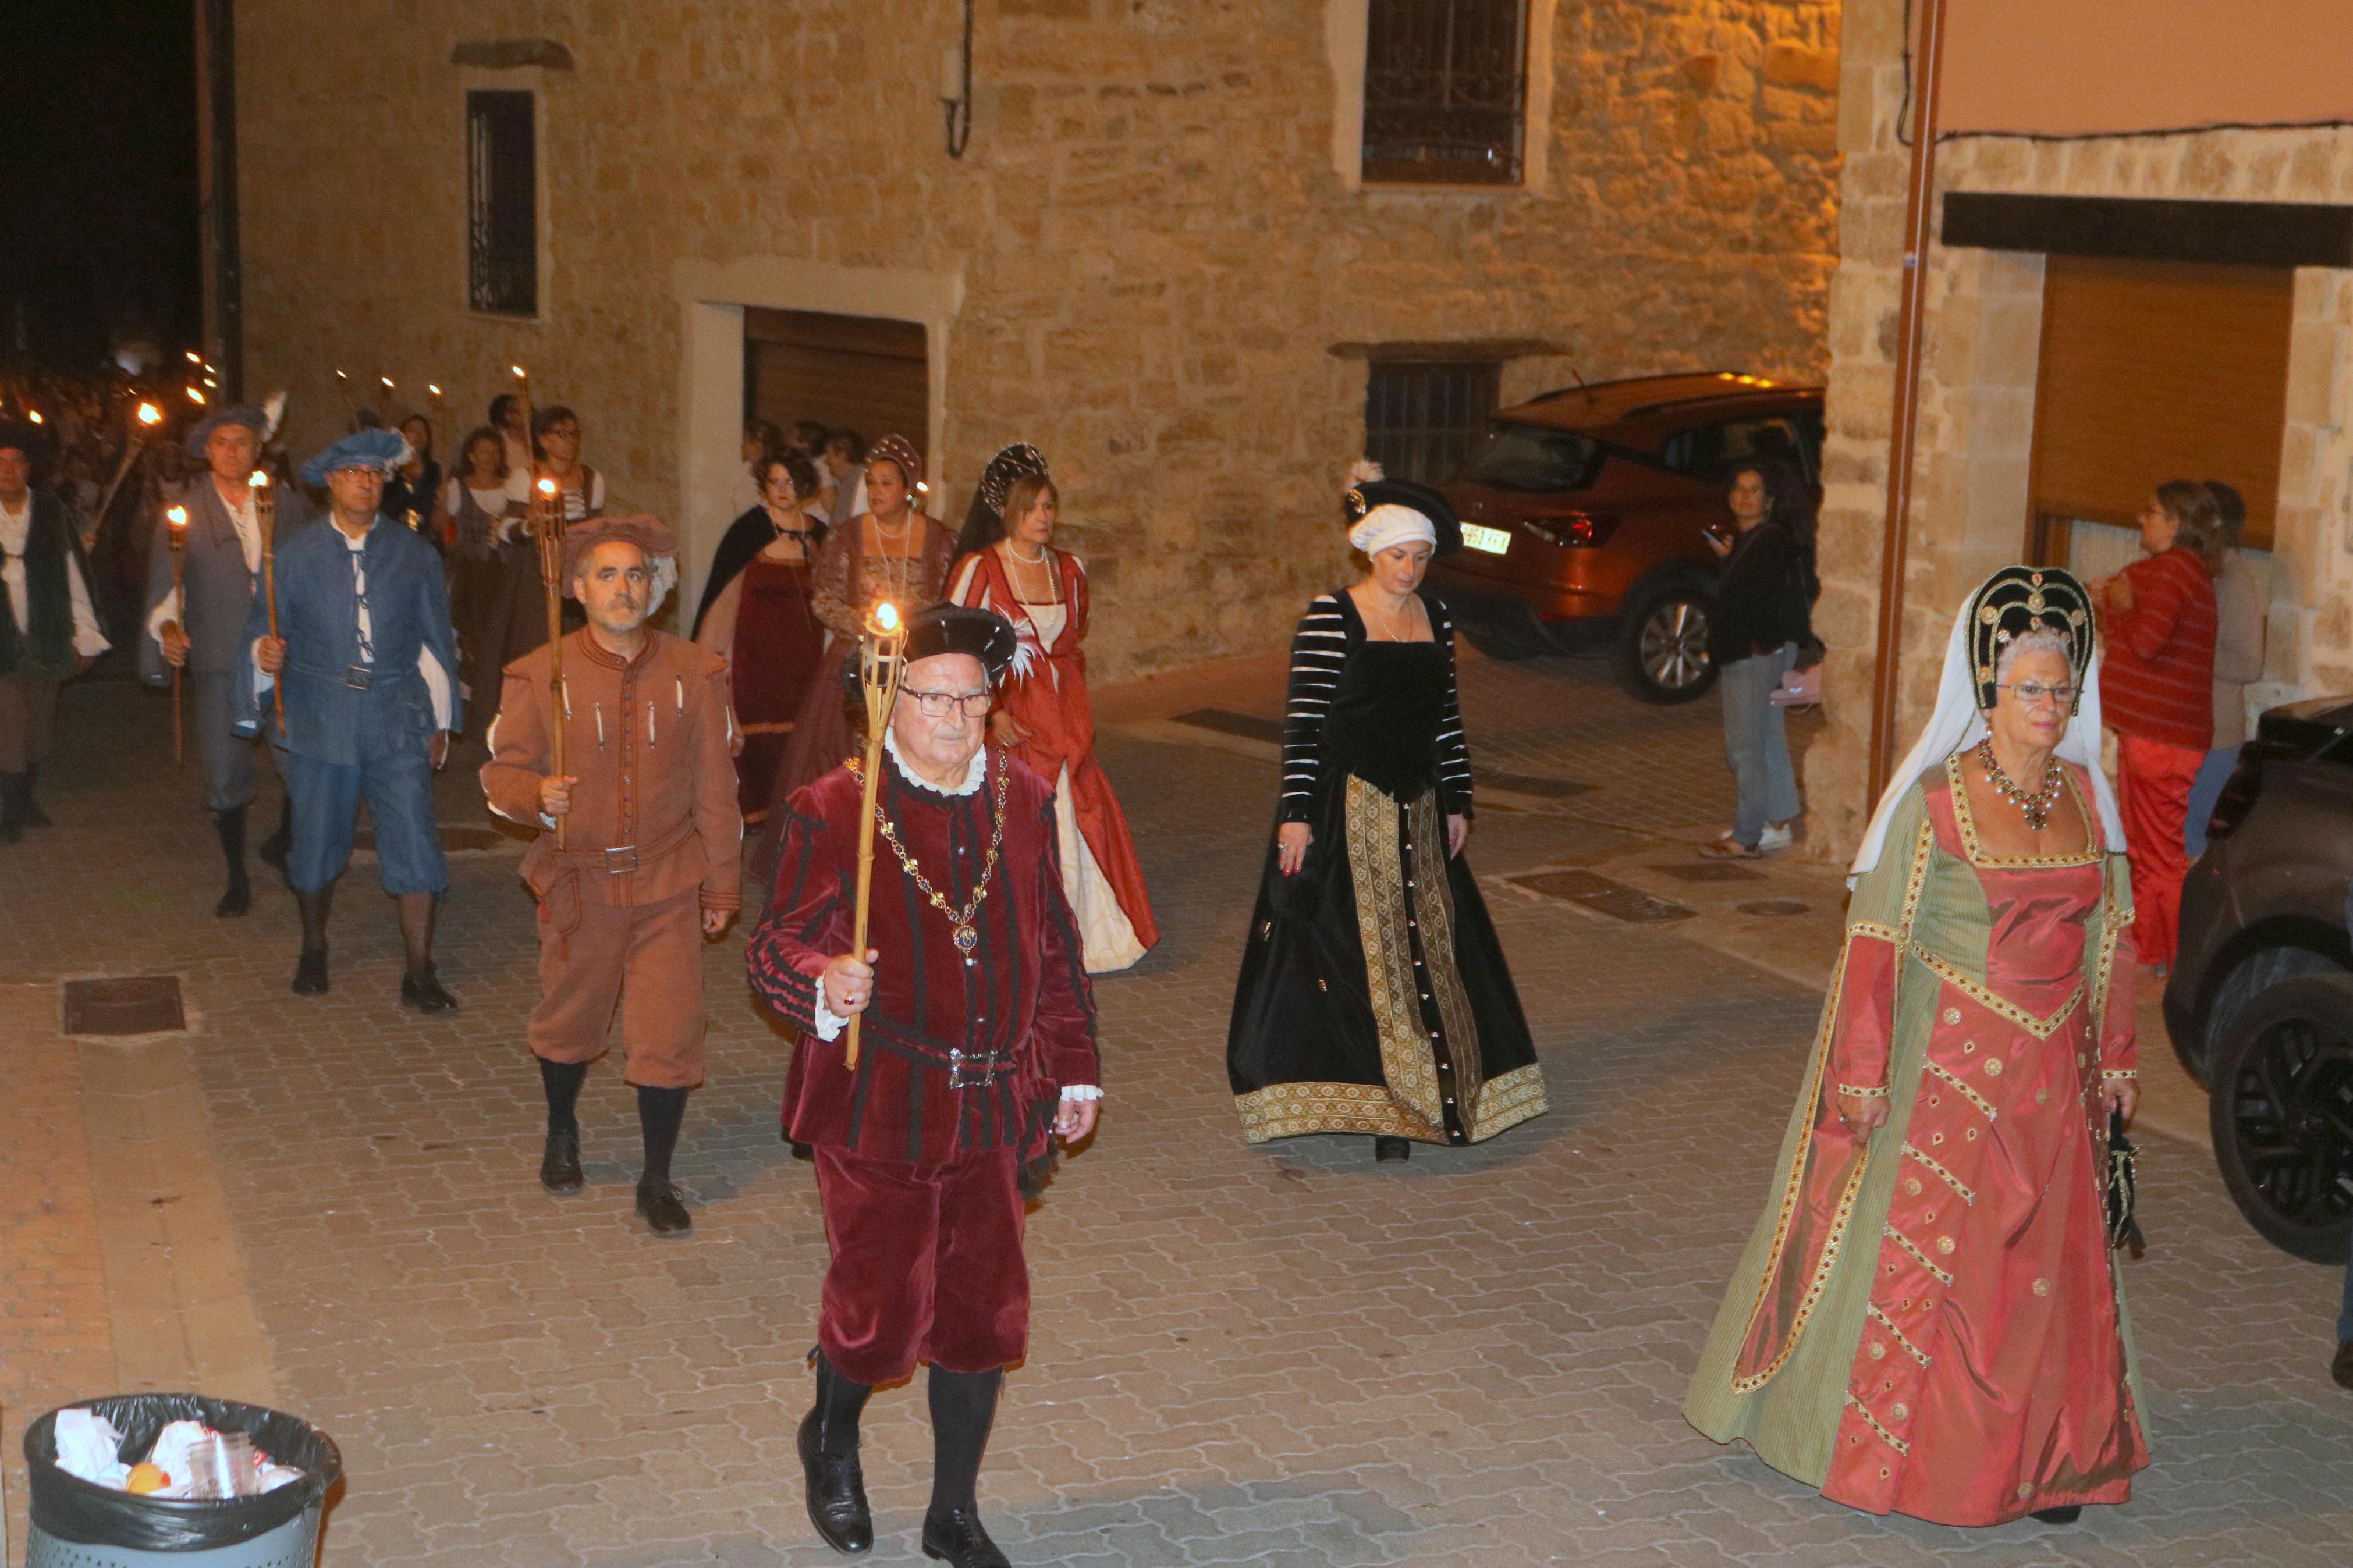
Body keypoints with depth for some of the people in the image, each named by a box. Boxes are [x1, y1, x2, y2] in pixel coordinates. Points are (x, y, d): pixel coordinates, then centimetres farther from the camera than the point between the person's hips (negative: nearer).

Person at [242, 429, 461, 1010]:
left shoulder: (415, 555, 7)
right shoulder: (294, 555, 6)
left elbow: (437, 642, 11)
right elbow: (260, 626, 9)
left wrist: (440, 722, 10)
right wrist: (265, 651, -15)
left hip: (398, 723, 0)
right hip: (320, 724, 0)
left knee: (415, 844, -8)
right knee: (317, 846, 10)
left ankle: (419, 973, -1)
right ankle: (314, 951, 33)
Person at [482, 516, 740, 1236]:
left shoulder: (693, 673, -1)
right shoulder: (541, 675, -5)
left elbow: (715, 788, 5)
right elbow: (501, 771, 0)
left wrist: (723, 883, 7)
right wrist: (537, 795, -23)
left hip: (669, 886, 0)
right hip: (580, 882, 0)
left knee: (669, 1035, -3)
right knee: (569, 1021, 17)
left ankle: (657, 1180, 14)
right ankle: (562, 1133, 47)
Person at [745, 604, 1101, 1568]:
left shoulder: (1024, 801, 7)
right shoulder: (832, 811, -8)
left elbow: (1054, 948, 14)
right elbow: (777, 945, -9)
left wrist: (1074, 1069, 15)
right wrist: (824, 983, -31)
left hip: (996, 1107, 4)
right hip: (877, 1106, -4)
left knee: (984, 1309, 8)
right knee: (883, 1306, 2)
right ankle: (831, 1439, 37)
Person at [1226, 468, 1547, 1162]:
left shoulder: (1436, 617, 8)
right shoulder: (1330, 617, -9)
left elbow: (1447, 716, 14)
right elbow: (1304, 718, -11)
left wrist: (1457, 802, 12)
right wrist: (1295, 813, -15)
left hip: (1416, 811, 6)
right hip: (1344, 809, -6)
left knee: (1422, 949, 8)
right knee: (1345, 952, -2)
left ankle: (1408, 1096, 18)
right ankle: (1354, 1098, 7)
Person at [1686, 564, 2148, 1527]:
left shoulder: (2084, 794, 4)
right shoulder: (1937, 799, -12)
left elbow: (2107, 933, 12)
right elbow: (1876, 939, -12)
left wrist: (2115, 1056, 13)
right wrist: (1864, 1071, -14)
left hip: (2053, 1074, 5)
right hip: (1948, 1066, -5)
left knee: (2050, 1265, 10)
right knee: (1919, 1253, 4)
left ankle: (2039, 1458, 25)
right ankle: (1885, 1447, 20)